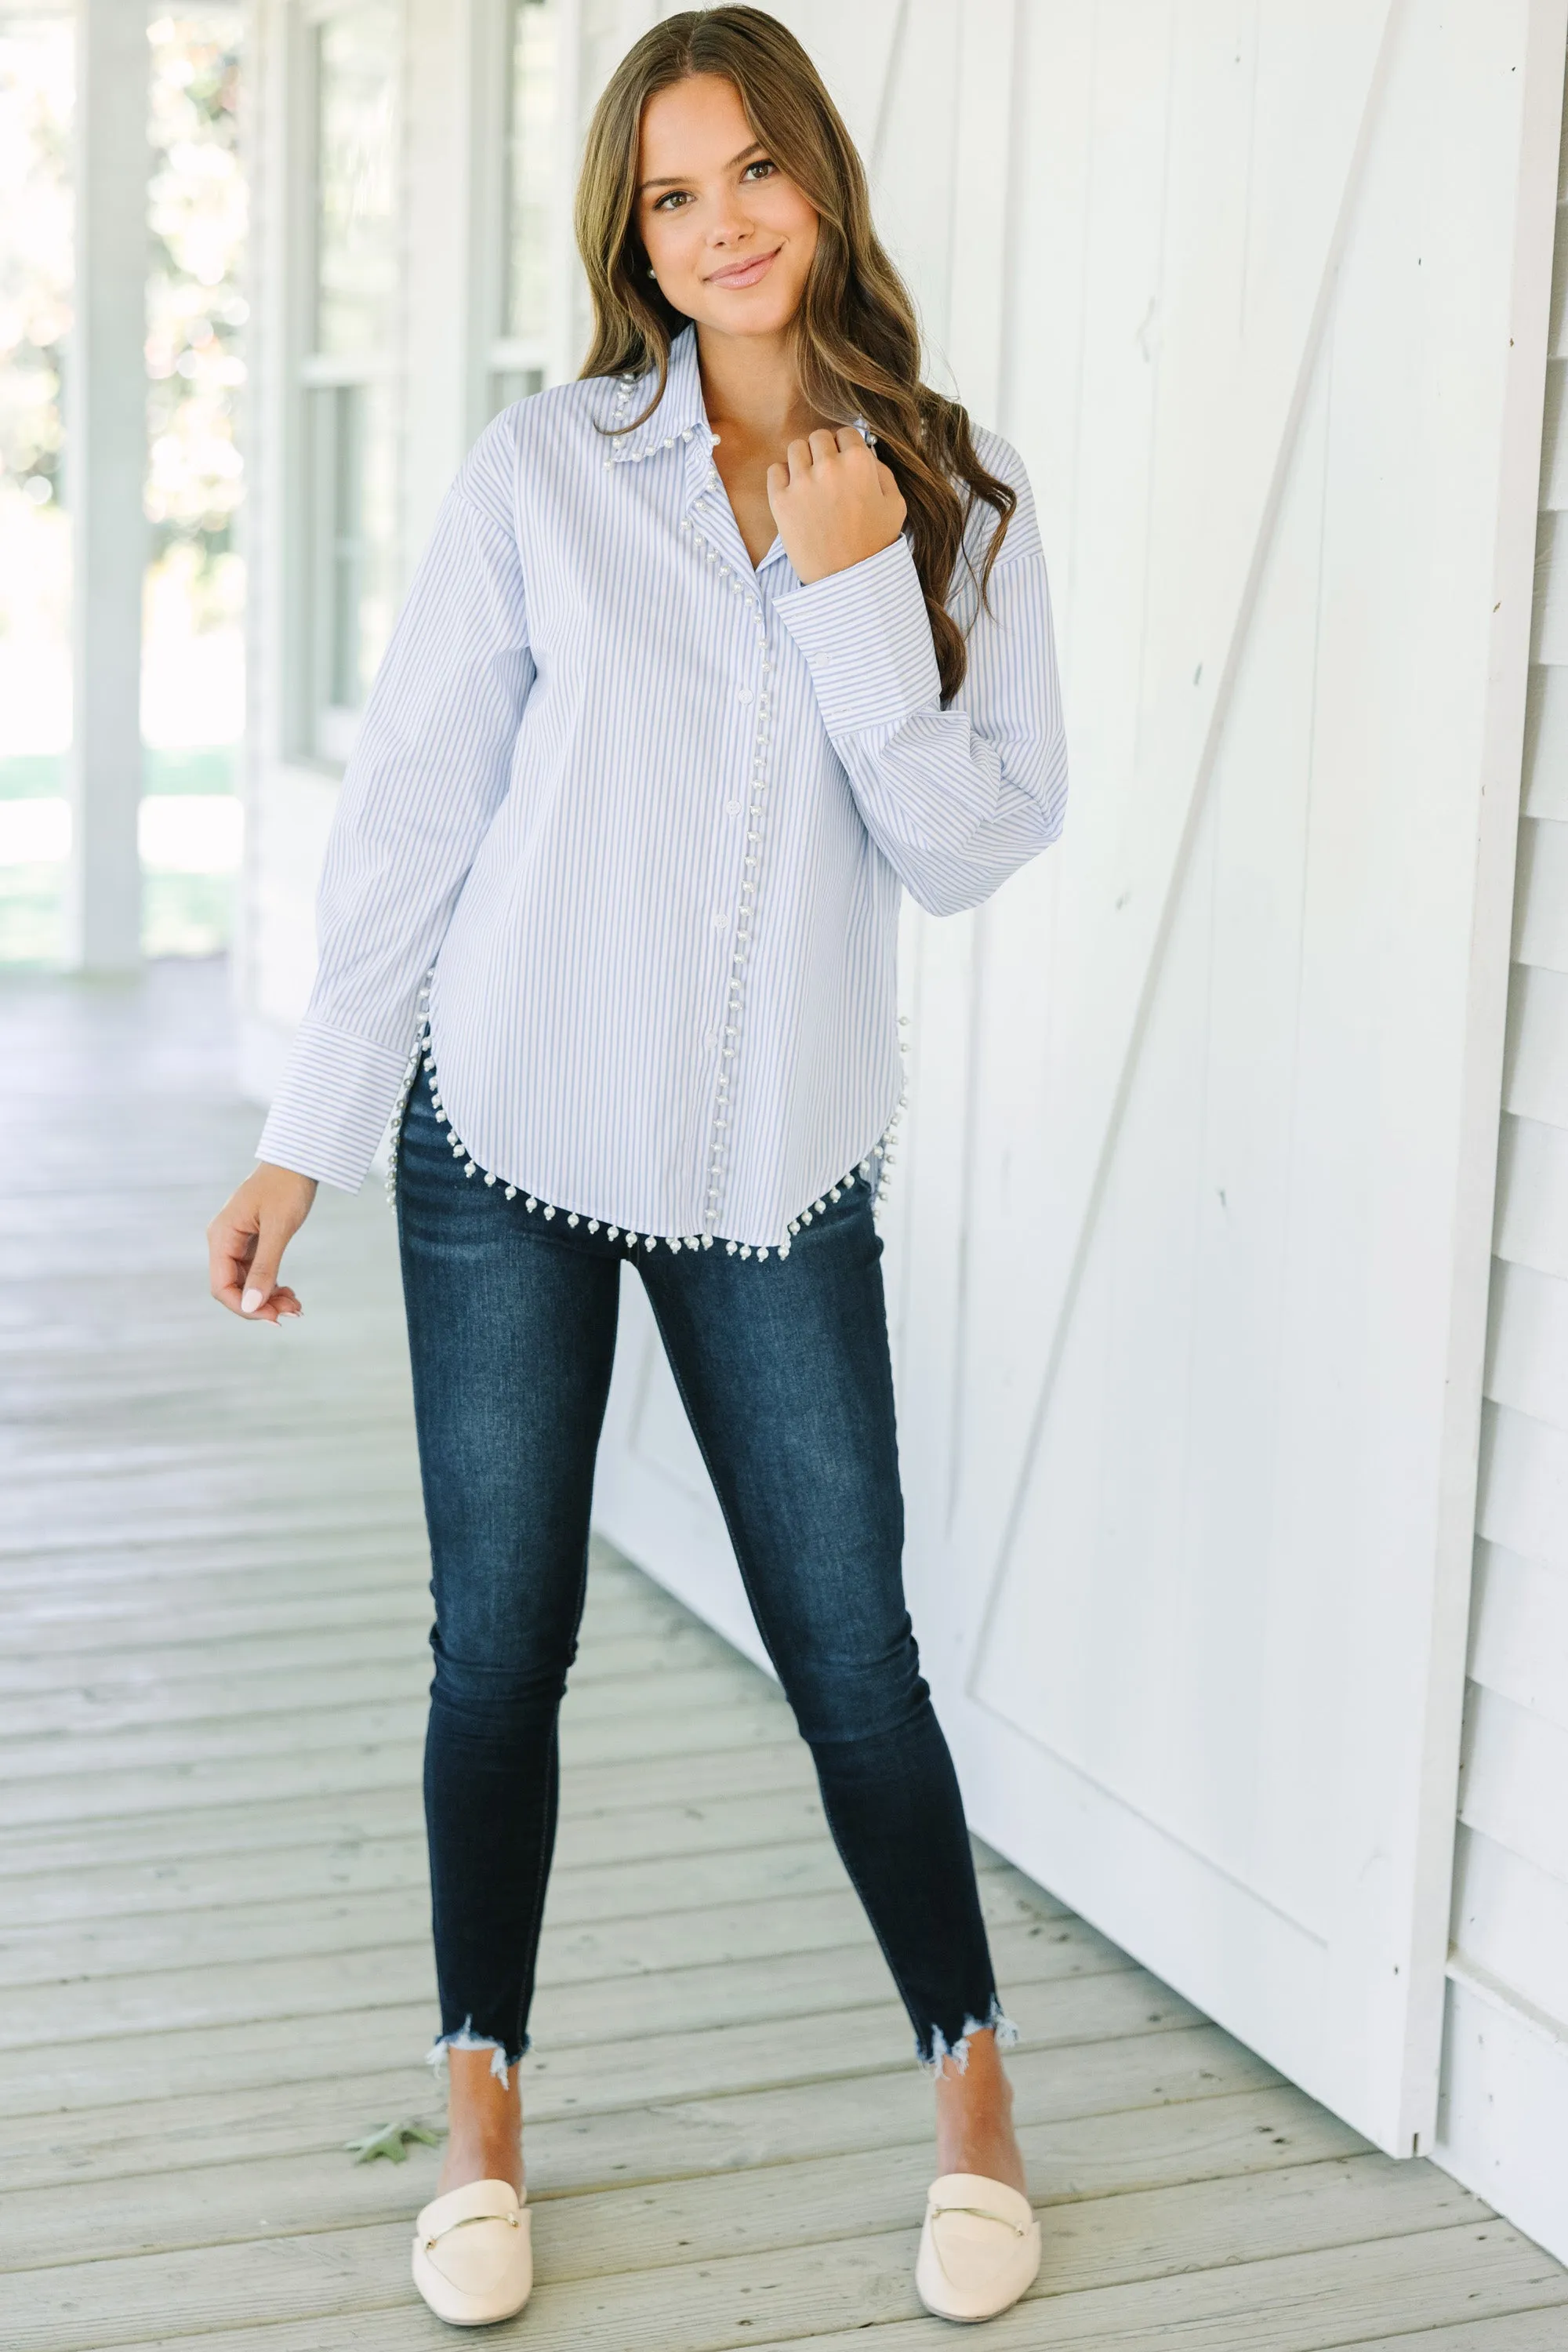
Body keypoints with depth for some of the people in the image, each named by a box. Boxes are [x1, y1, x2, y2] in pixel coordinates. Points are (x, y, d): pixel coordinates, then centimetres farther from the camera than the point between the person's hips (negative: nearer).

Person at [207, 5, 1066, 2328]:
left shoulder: (958, 496, 0)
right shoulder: (544, 474, -4)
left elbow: (973, 847, -4)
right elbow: (410, 811, -1)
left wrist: (859, 591, -15)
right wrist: (307, 1138, -2)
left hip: (783, 1160, 1)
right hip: (509, 1131, 0)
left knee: (849, 1641, 4)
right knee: (503, 1639, 8)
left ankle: (974, 2087, 24)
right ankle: (485, 2105, 26)